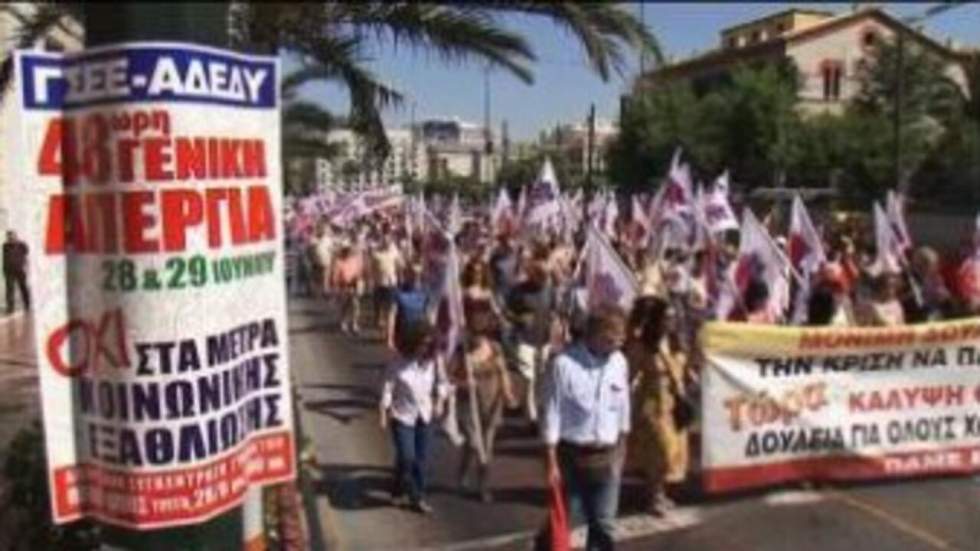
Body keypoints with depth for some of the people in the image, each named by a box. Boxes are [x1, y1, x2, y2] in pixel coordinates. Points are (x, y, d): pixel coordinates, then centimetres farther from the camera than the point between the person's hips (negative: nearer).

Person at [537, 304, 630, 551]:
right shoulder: (564, 363, -18)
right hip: (572, 455, -4)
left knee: (604, 526, 9)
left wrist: (621, 450, 15)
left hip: (607, 456, 4)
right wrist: (551, 463, -13)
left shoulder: (619, 362, -2)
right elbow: (551, 414, -14)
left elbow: (623, 410, 10)